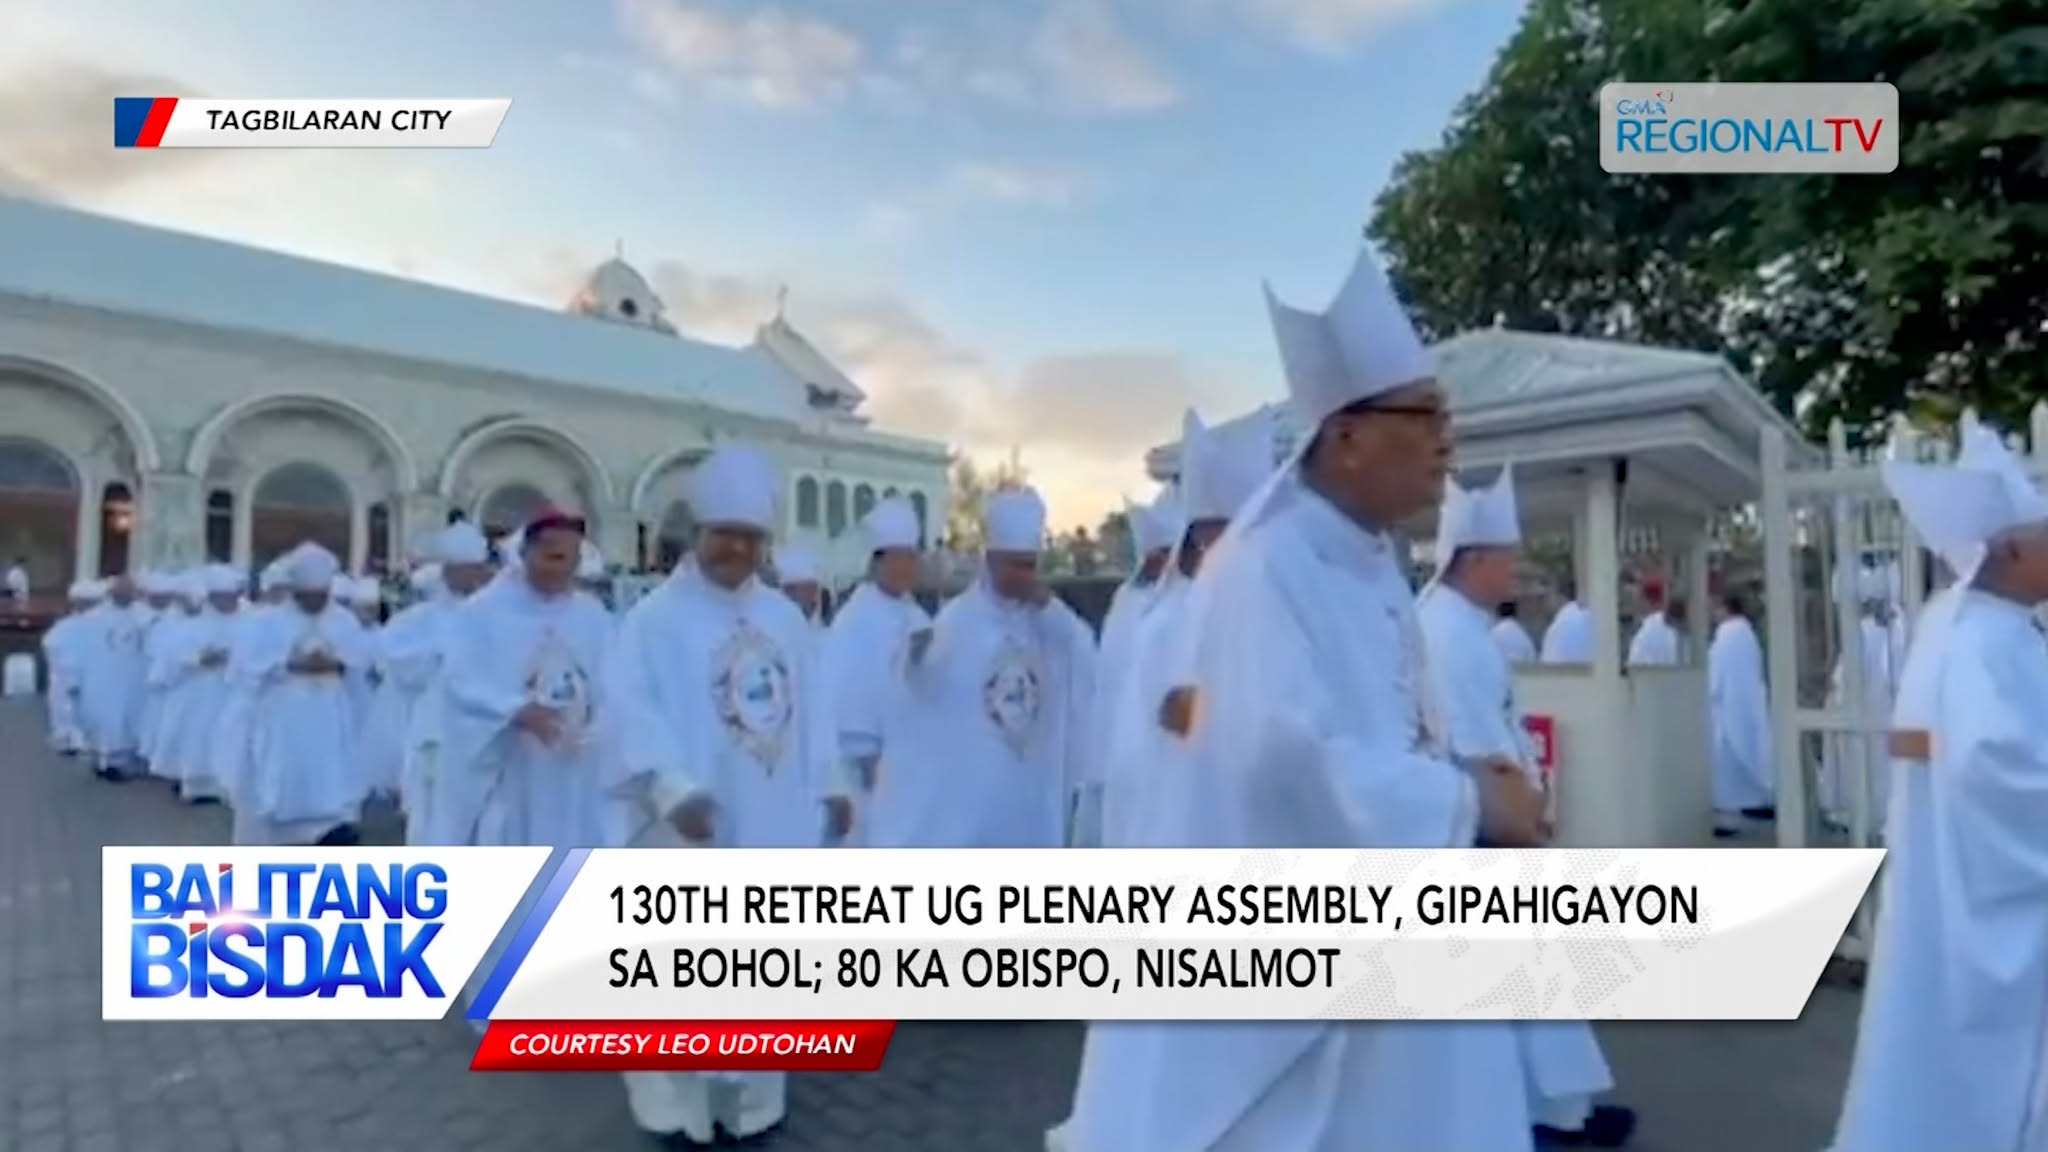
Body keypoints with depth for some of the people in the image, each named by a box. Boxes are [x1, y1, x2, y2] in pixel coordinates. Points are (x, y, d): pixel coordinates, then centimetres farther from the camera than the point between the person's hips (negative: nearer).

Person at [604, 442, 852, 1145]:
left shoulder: (785, 617, 9)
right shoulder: (656, 617, -7)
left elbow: (812, 706, 12)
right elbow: (637, 713, -16)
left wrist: (831, 785, 9)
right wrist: (672, 789, -29)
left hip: (774, 822, 5)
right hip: (693, 827, -5)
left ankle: (752, 1093, 33)